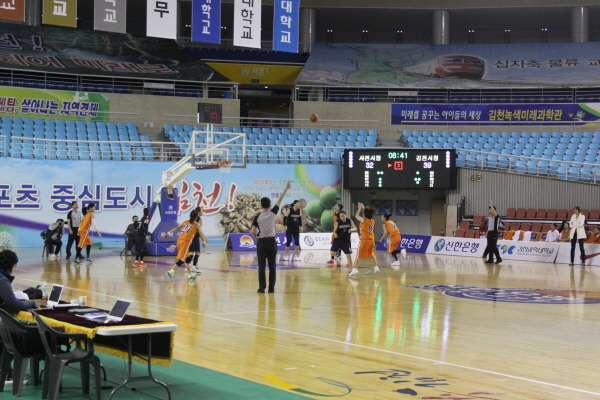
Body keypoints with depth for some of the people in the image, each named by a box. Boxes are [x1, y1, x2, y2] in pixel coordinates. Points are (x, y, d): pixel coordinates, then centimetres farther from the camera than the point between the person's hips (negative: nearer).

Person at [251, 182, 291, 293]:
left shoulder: (258, 217, -7)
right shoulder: (273, 213, -5)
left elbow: (253, 232, -10)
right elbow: (280, 200, 4)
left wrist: (257, 239, 8)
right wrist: (286, 189, 12)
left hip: (262, 242, -1)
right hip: (272, 242, 1)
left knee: (262, 266, 1)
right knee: (272, 266, 5)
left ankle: (262, 287, -3)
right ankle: (271, 287, 4)